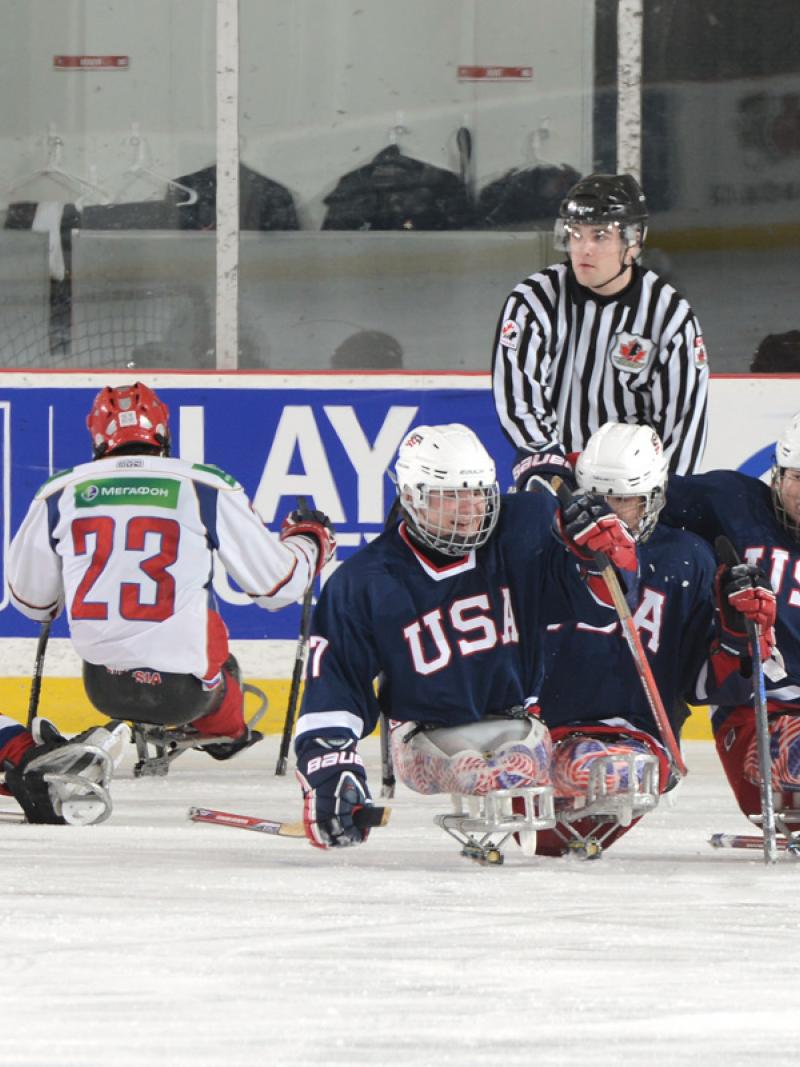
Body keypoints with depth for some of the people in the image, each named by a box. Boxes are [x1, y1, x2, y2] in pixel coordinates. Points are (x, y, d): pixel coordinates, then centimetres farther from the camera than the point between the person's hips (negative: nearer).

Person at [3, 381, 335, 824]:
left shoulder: (60, 495, 3)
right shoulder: (207, 489, -3)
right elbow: (276, 584, 3)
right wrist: (308, 539, 26)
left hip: (102, 685, 3)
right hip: (184, 687, -3)